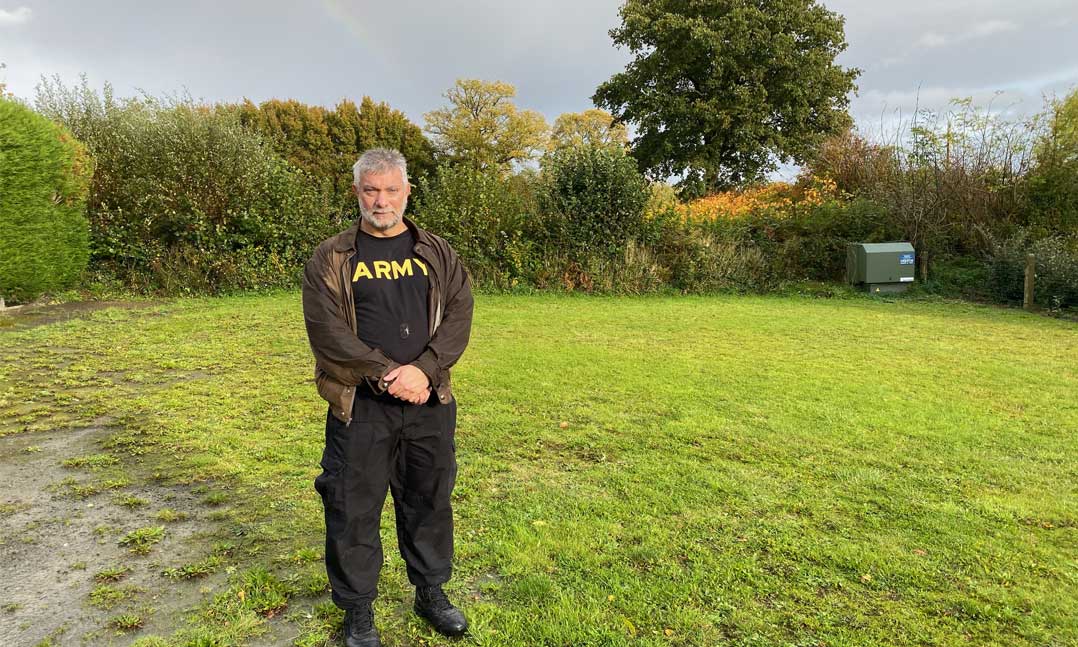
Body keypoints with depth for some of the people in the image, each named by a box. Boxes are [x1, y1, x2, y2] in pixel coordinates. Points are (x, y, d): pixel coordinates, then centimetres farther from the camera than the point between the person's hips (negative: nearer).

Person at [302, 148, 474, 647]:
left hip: (430, 404, 2)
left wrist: (423, 370, -17)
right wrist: (388, 374, -17)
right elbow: (326, 330, -10)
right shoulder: (330, 260, 0)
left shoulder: (437, 254, 7)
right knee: (353, 511, 7)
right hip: (360, 407, -2)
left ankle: (431, 593, 36)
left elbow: (459, 315, -1)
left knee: (430, 503, 15)